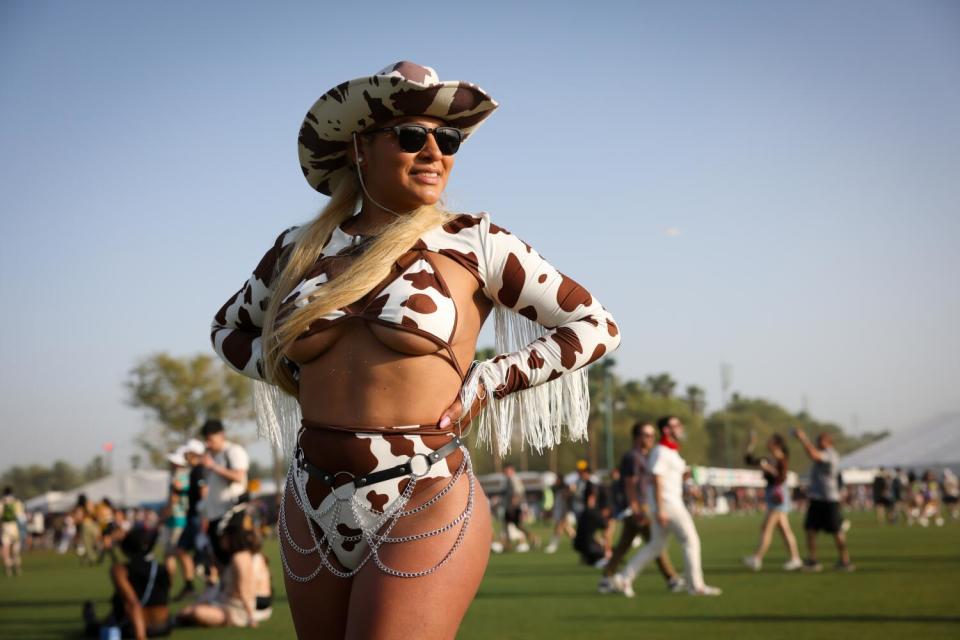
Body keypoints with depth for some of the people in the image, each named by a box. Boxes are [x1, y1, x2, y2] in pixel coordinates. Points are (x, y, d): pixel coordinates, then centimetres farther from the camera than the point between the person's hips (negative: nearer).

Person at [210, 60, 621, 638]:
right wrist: (290, 373, 7)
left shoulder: (473, 243, -2)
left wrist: (484, 384, -4)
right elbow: (228, 330, 25)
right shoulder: (300, 250, 8)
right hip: (313, 515, 5)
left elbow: (597, 326, 2)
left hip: (425, 510, -4)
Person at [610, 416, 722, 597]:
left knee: (656, 545, 11)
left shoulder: (671, 452, 18)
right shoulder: (661, 451, -13)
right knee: (691, 540, -5)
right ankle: (695, 585, 0)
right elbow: (656, 480, -19)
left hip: (672, 502, 10)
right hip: (666, 503, -10)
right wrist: (660, 510, -23)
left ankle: (623, 578, 10)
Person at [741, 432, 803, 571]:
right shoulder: (768, 460, 15)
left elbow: (781, 478, -17)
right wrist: (751, 444, 10)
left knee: (766, 527, -12)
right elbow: (749, 460, 18)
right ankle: (795, 558, 9)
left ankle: (757, 558, -15)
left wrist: (768, 468, -24)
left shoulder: (782, 459, -8)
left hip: (778, 496, -8)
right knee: (784, 530, 8)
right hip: (770, 495, 8)